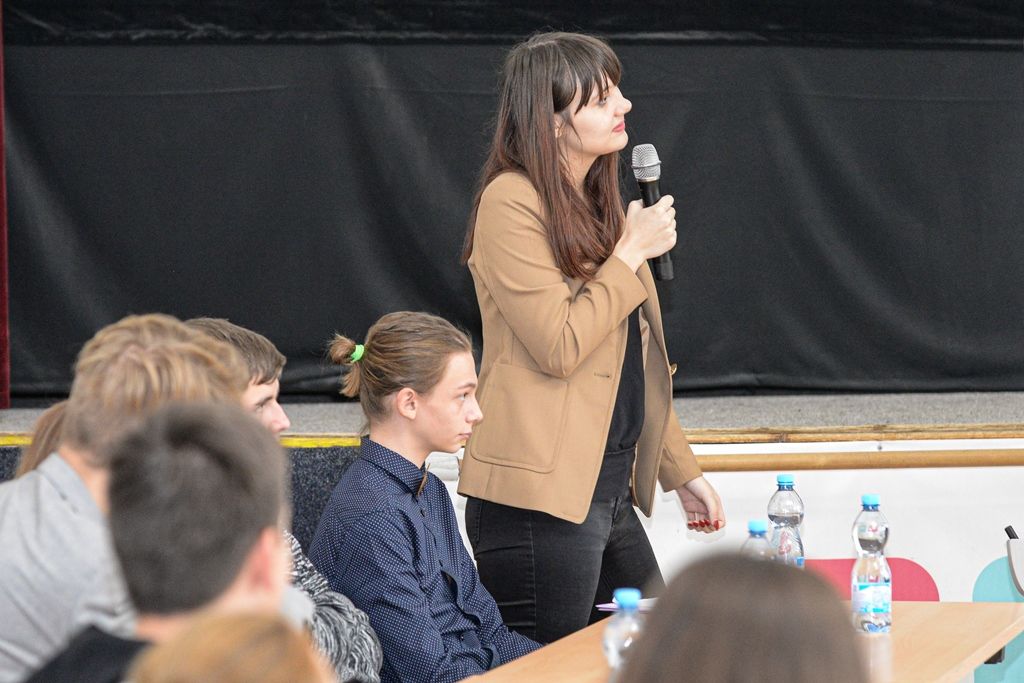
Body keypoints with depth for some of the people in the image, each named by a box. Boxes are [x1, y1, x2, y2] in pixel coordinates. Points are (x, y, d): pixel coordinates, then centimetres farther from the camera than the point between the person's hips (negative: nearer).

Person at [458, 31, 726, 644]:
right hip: (541, 498, -9)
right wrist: (632, 252, -12)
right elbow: (559, 348, -19)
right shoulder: (513, 202, -12)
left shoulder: (596, 203, 16)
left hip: (610, 494, 9)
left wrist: (682, 471, 22)